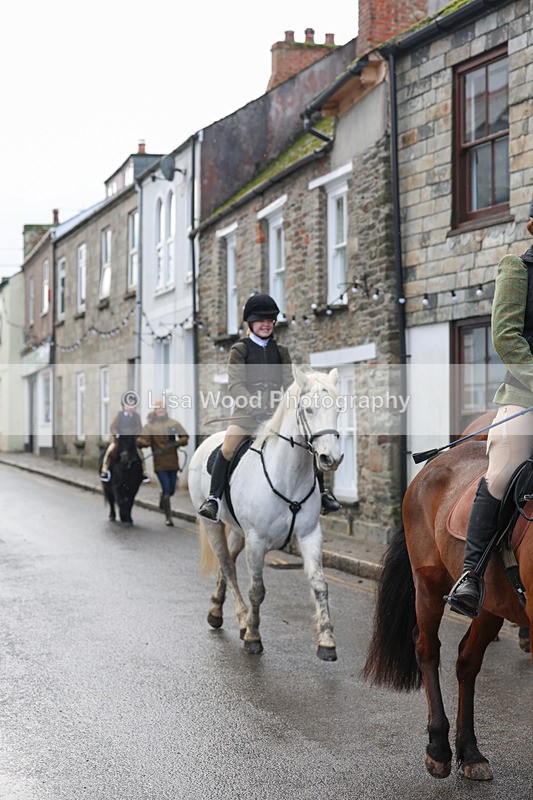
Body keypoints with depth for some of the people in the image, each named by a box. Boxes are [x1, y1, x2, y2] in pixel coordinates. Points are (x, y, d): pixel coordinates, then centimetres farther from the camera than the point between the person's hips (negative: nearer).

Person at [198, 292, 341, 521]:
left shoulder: (280, 351, 16)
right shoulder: (240, 349, 6)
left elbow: (289, 382, 11)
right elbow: (235, 384, -5)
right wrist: (253, 405, -21)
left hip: (276, 409, 3)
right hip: (247, 410, -3)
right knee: (228, 447, -23)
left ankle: (322, 493, 10)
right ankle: (214, 498, -17)